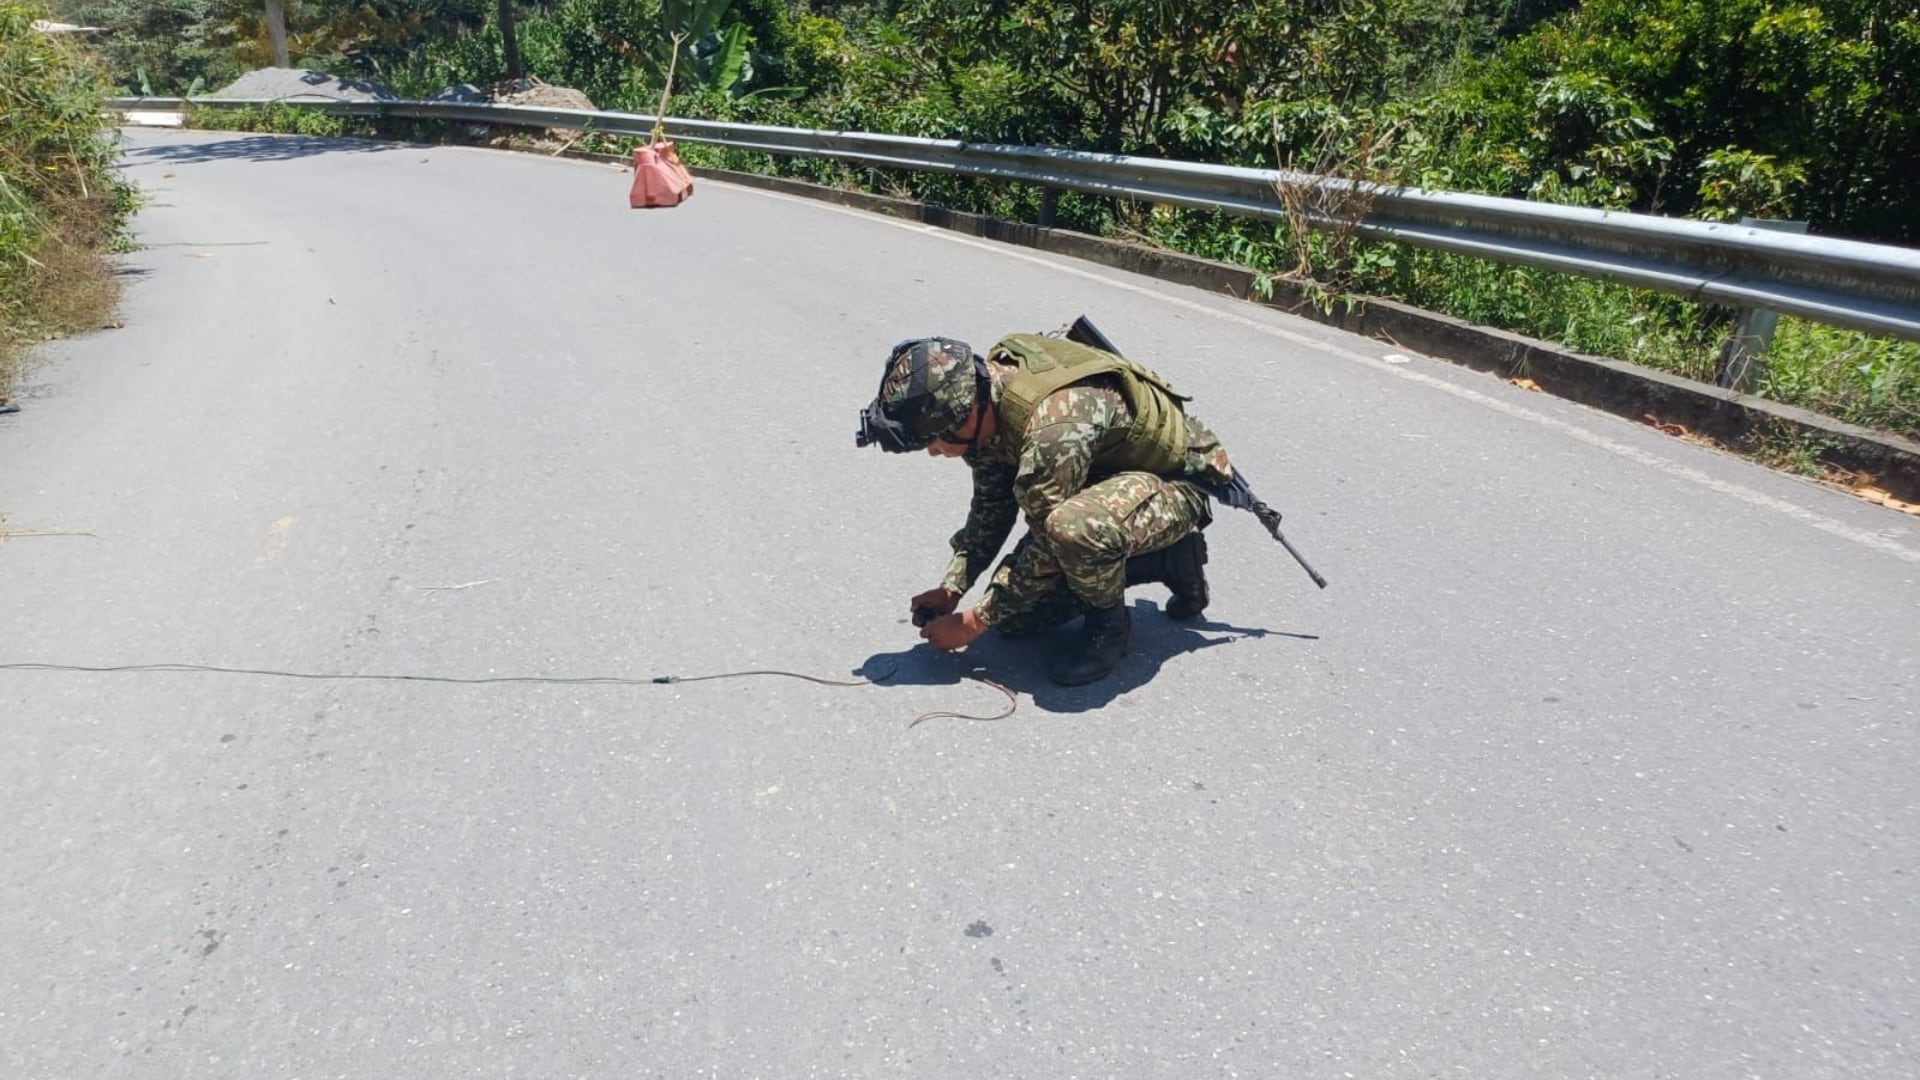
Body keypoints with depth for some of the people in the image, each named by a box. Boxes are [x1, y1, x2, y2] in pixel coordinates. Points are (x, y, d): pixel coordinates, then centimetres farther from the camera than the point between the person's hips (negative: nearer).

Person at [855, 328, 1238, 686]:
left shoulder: (1054, 426, -39)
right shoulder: (985, 390, -11)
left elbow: (1046, 550, -28)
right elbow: (991, 504, 4)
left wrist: (972, 622, -17)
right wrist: (951, 588, -2)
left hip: (1175, 479, -9)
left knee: (1074, 527, -41)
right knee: (1014, 615, 2)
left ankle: (1109, 623, -9)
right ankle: (1165, 559, 14)